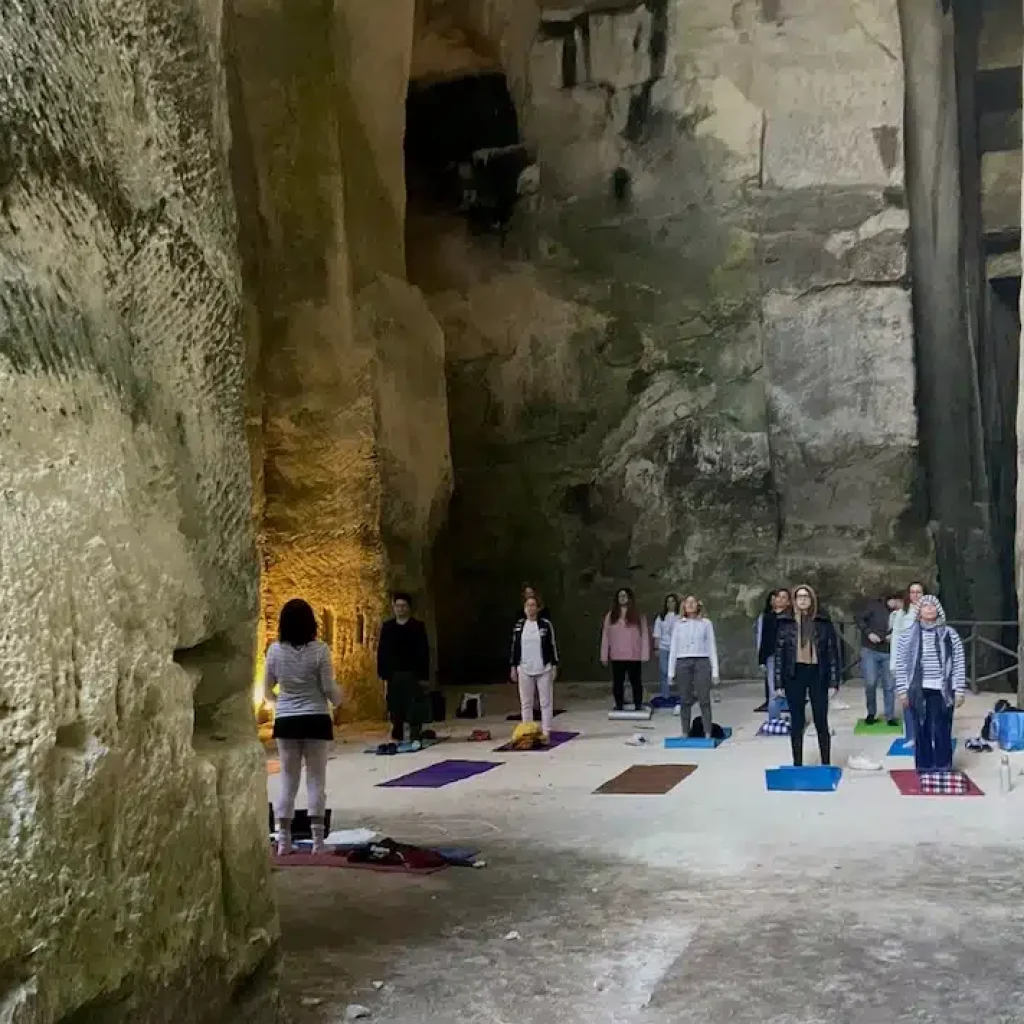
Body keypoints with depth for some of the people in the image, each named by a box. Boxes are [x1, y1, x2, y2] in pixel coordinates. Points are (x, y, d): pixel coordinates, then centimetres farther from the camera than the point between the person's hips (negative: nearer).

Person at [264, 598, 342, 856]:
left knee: (288, 780, 10)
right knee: (316, 779, 6)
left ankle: (283, 841, 11)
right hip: (315, 719, -2)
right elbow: (329, 688, -7)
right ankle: (317, 840, 7)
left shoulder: (275, 650, -2)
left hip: (285, 721, 2)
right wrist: (338, 701, 15)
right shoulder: (319, 650, -10)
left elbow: (267, 691, 7)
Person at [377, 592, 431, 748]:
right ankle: (397, 736, 16)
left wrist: (424, 675, -9)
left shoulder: (418, 626, -2)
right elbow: (381, 651, 8)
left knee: (414, 706, -4)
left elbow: (424, 652, -4)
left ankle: (416, 737, 0)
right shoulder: (387, 627, 7)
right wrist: (382, 672, 1)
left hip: (413, 673, -3)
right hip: (393, 673, 3)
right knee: (395, 706, 6)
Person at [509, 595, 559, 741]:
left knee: (546, 702, 1)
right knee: (526, 702, 7)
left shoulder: (546, 624, -3)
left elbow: (552, 645, -1)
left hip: (544, 669, -3)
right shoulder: (519, 625, 5)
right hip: (524, 669, 3)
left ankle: (546, 732, 7)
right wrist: (513, 667, 6)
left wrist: (554, 666, -4)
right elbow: (515, 647, 9)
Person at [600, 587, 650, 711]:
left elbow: (645, 636, -1)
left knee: (636, 681, 5)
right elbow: (605, 636, 5)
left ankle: (638, 705, 15)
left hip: (634, 656, -2)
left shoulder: (638, 616, 1)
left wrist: (644, 654, -7)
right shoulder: (611, 616, 5)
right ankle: (619, 705, 17)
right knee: (617, 682, 7)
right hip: (617, 656, 2)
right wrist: (604, 655, 1)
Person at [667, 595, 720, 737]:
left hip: (701, 662, -1)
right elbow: (673, 648, 12)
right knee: (685, 701, 3)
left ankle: (708, 734, -3)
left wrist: (715, 671, 3)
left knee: (704, 700, -5)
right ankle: (685, 734, 9)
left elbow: (712, 647, 8)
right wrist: (671, 672, 8)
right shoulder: (679, 624, 11)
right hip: (683, 663, 1)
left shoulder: (706, 623, 8)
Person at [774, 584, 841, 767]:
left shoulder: (823, 621, 1)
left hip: (817, 674, -1)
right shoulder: (786, 622, 2)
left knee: (821, 721, 3)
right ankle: (797, 764, 15)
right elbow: (779, 652, 2)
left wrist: (834, 681, -4)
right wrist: (778, 683, -2)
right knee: (797, 722, 7)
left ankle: (826, 764, 13)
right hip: (794, 675, 1)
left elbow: (833, 651, 1)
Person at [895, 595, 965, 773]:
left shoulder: (950, 634, 2)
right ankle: (924, 769, 15)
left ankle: (943, 770, 9)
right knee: (921, 731, 6)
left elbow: (959, 663, 3)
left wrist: (959, 690, -1)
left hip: (942, 690, -1)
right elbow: (901, 664, 4)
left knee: (942, 732, -1)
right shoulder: (908, 634, 3)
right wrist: (902, 690, 0)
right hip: (918, 691, 1)